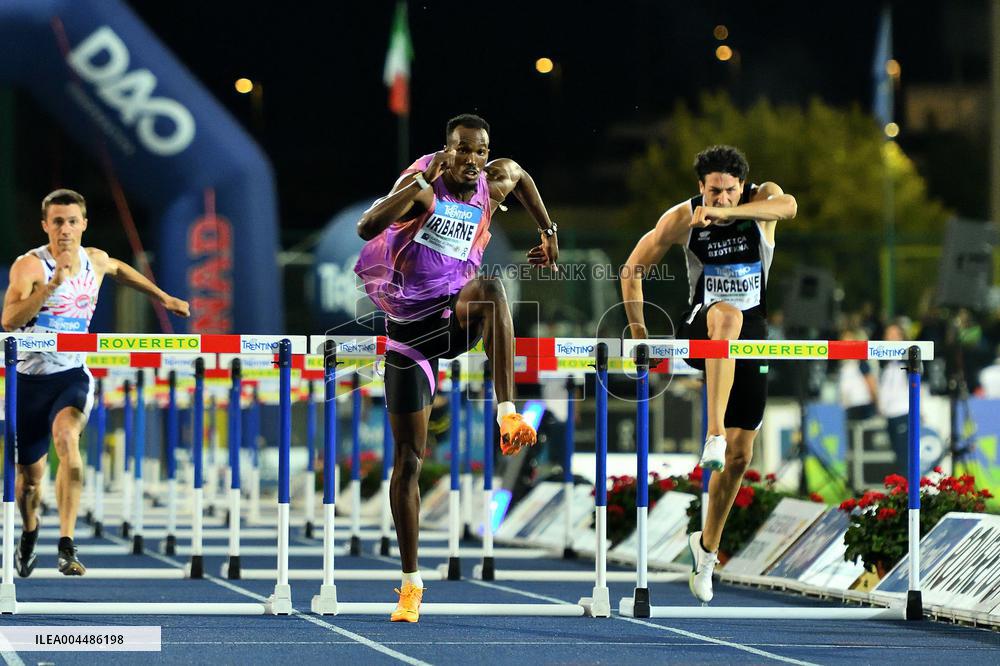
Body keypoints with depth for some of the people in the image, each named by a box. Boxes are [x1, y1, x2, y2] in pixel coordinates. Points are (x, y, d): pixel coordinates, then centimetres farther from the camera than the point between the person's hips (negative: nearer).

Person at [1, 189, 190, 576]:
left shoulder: (95, 261, 3)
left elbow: (120, 270, 29)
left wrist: (163, 297, 31)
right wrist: (53, 283, -37)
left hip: (72, 375, 1)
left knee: (66, 436, -31)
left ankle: (67, 546, -34)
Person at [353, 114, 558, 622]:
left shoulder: (491, 187, 1)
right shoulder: (422, 182, -11)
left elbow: (520, 175, 28)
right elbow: (367, 227, -28)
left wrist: (547, 232, 20)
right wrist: (424, 181, -33)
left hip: (455, 314, 2)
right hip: (408, 327, -2)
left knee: (491, 290, -35)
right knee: (408, 458, 1)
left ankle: (507, 413, -40)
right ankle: (411, 581, 10)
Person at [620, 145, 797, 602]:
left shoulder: (760, 199, -8)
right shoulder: (682, 218, -8)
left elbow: (787, 206, -34)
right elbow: (633, 268, 2)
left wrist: (724, 212, -45)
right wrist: (637, 330, -3)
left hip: (751, 339, 2)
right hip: (700, 329, -2)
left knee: (741, 453, 2)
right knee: (727, 315, -41)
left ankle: (707, 545, 22)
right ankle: (714, 433, -53)